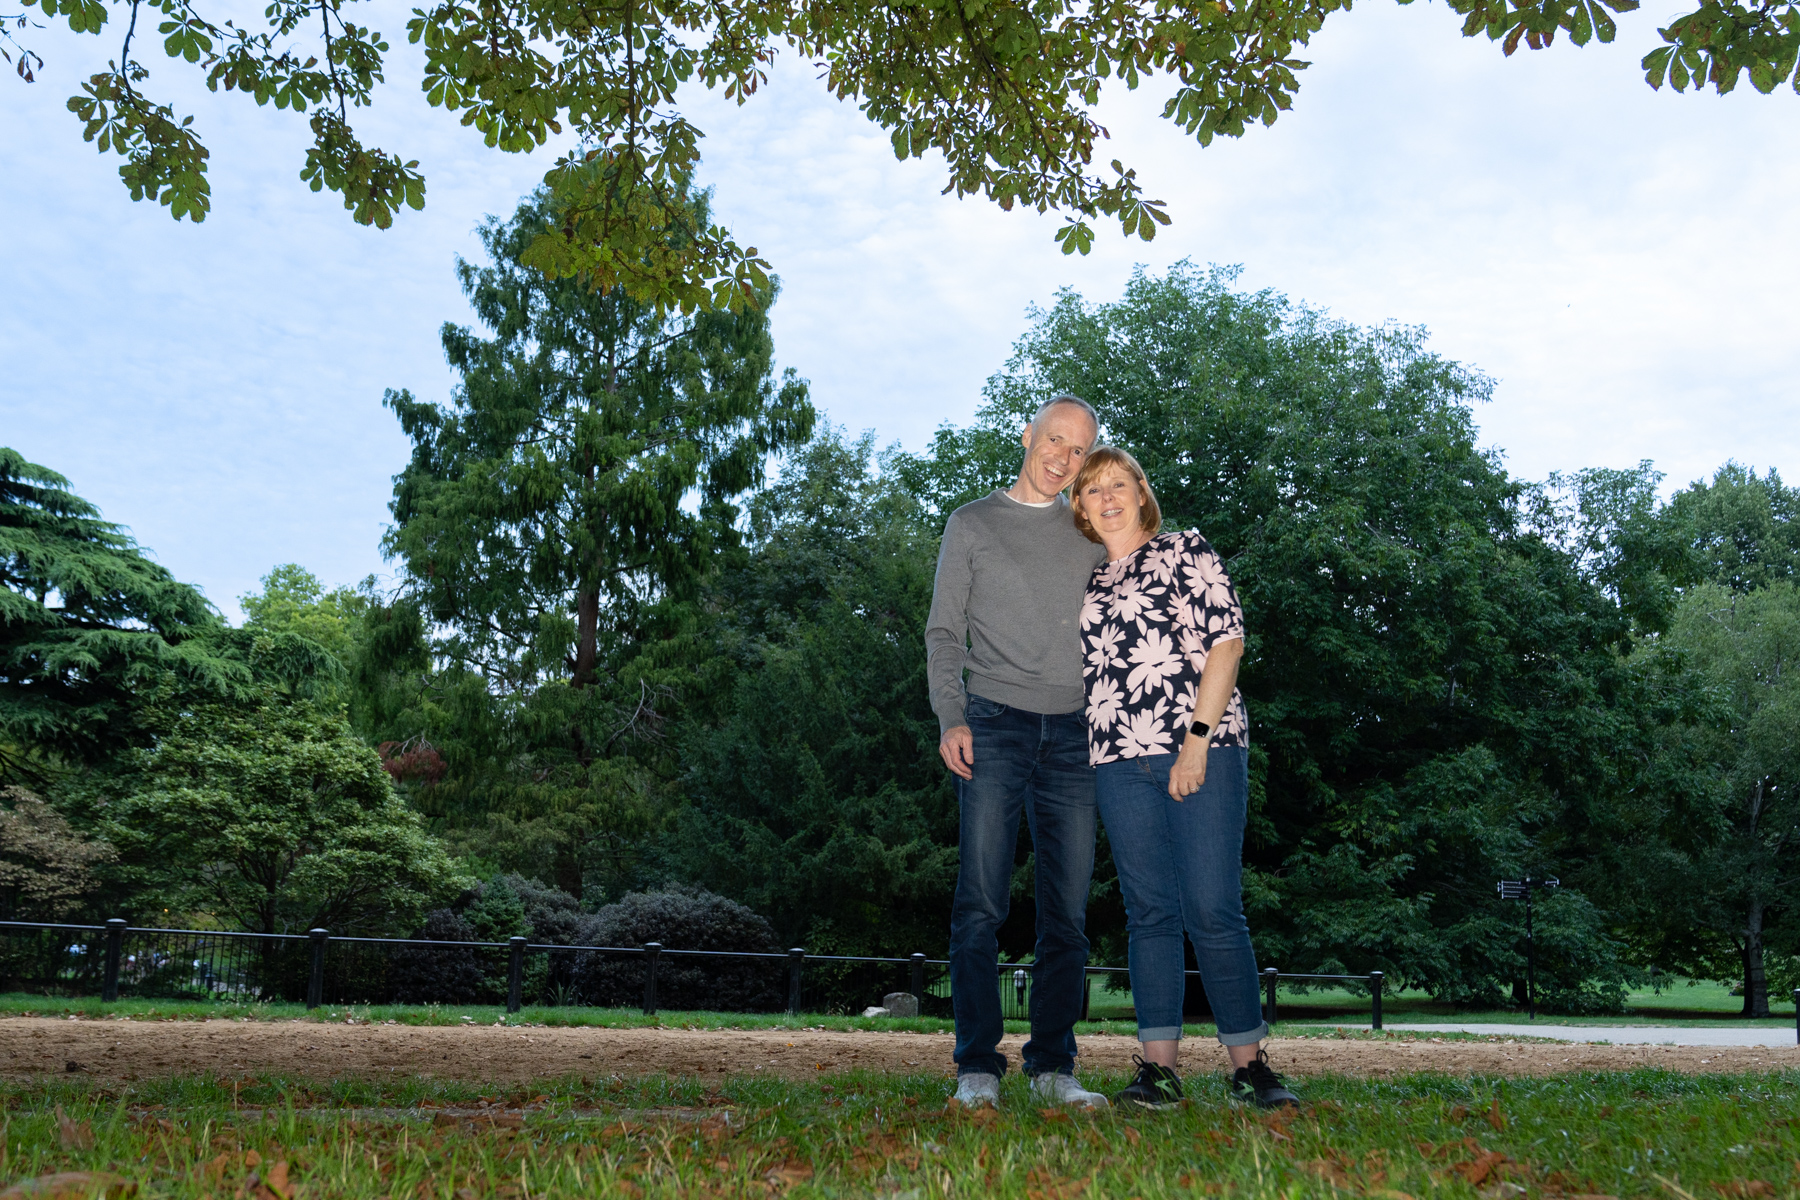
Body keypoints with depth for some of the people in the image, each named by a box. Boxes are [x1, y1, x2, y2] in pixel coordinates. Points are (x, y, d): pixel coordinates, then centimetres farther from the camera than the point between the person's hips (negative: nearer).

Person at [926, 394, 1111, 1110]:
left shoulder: (1091, 533, 18)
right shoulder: (973, 523, 11)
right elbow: (944, 631, 6)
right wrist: (950, 717, -8)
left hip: (1074, 733, 3)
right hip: (995, 726, -3)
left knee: (1068, 910, 1)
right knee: (981, 903, -8)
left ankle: (1053, 1066, 7)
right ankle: (978, 1068, -4)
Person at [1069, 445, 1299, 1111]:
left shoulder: (1186, 552, 6)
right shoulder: (1087, 582, 19)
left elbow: (1226, 643, -3)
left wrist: (1198, 740, -11)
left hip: (1202, 750, -4)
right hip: (1119, 762, 4)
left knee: (1213, 910, -7)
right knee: (1149, 911, 3)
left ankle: (1250, 1065, 1)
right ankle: (1159, 1069, 5)